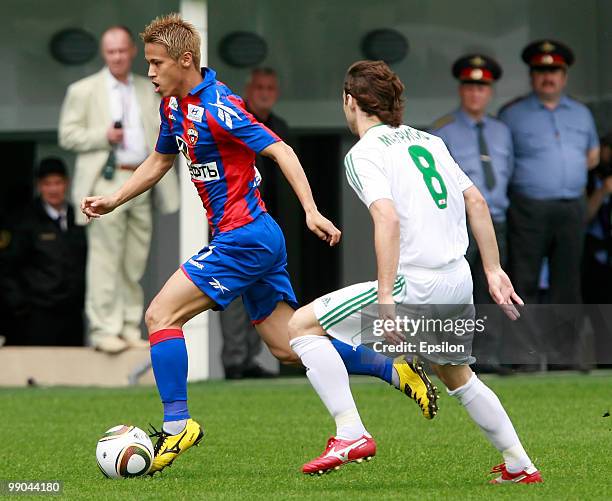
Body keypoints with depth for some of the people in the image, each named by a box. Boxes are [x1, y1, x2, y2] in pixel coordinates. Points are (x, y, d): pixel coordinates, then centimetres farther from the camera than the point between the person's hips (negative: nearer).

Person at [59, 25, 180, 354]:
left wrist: (166, 183, 4)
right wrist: (104, 136, -14)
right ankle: (104, 330, -7)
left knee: (134, 264, 6)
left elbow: (159, 136, 17)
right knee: (105, 259, -8)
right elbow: (68, 135, 0)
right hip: (106, 182, -4)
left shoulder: (147, 90, 17)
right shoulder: (83, 91, 4)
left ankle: (130, 329, 11)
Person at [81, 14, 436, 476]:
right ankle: (398, 372, 16)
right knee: (288, 347, 11)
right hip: (256, 240, 10)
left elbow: (278, 150, -22)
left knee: (160, 316, -11)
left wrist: (311, 211, -30)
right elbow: (160, 161, 28)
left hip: (244, 237, -10)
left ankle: (177, 425, -9)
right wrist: (113, 201, 20)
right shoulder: (174, 105, 11)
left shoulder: (217, 106, -17)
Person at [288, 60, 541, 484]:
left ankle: (351, 435, -7)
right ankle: (520, 465, 33)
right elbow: (476, 202, 16)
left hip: (415, 284, -8)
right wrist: (493, 270, 21)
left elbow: (388, 218, -21)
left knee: (303, 325, 0)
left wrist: (385, 298, -23)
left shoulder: (365, 153, -6)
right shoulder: (429, 141, 16)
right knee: (457, 376, 29)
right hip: (459, 282, 8)